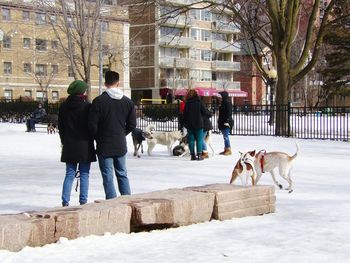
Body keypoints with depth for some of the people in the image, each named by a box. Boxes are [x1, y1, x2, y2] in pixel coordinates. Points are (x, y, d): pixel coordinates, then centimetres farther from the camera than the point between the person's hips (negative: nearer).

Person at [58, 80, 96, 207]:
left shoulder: (63, 107, 3)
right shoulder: (87, 107, -10)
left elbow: (61, 127, 9)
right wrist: (90, 140, 9)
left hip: (69, 145, 4)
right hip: (85, 145, -4)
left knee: (69, 174, 8)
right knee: (84, 174, 4)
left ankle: (65, 201, 2)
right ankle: (83, 201, 5)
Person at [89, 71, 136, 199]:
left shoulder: (99, 101, -12)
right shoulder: (128, 101, 1)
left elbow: (92, 125, -11)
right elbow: (132, 124, 4)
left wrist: (98, 138, 7)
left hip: (104, 146, -4)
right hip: (121, 145, 4)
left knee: (108, 177, 1)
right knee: (122, 174, 16)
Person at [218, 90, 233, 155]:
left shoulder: (227, 102, -13)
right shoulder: (223, 102, 16)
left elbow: (229, 113, -19)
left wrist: (227, 121, -25)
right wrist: (220, 121, 23)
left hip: (226, 122, -10)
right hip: (222, 122, 10)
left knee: (226, 136, -10)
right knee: (225, 136, 12)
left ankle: (229, 150, -7)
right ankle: (226, 149, 18)